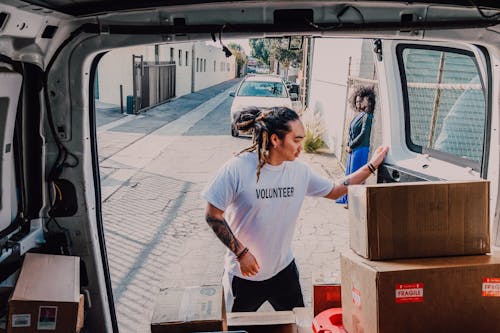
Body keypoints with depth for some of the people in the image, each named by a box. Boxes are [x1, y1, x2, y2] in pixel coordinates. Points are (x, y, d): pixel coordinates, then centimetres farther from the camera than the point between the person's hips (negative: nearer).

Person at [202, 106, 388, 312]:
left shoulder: (299, 171, -5)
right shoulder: (238, 169, -20)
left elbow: (334, 191, 9)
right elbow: (213, 216, -15)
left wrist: (371, 166, 5)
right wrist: (241, 253, -18)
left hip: (284, 270, 4)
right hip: (244, 274, -4)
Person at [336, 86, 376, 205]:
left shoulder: (367, 116, -13)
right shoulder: (358, 115, 14)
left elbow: (363, 134, -17)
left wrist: (351, 146, -11)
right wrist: (348, 146, 6)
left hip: (360, 150, -9)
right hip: (352, 150, 9)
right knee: (349, 174, 14)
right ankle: (347, 198, 24)